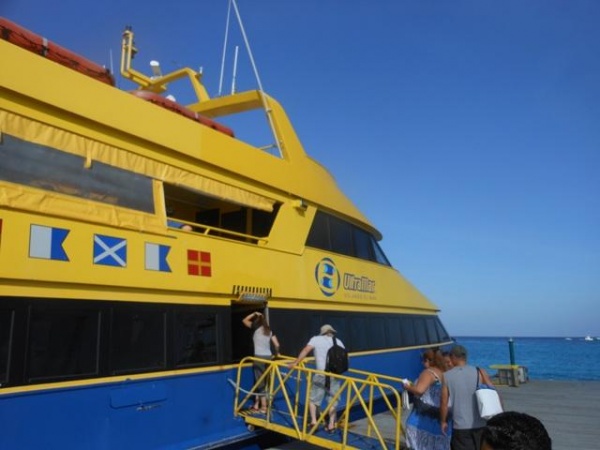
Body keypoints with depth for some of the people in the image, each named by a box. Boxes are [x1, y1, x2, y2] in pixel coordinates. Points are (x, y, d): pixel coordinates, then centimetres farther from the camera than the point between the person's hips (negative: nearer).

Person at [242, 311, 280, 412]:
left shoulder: (257, 327, -5)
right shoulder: (269, 330, 10)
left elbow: (244, 320, 5)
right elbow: (277, 344, 7)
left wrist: (254, 314, 12)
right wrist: (277, 353, 25)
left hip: (259, 357, -6)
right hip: (268, 357, 6)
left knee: (261, 382, -1)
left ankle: (264, 407, 1)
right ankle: (257, 404, 23)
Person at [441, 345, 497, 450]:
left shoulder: (447, 376, -3)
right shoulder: (480, 372, -2)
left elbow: (444, 403, -3)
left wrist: (443, 421, 11)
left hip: (460, 426, -1)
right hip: (481, 424, 1)